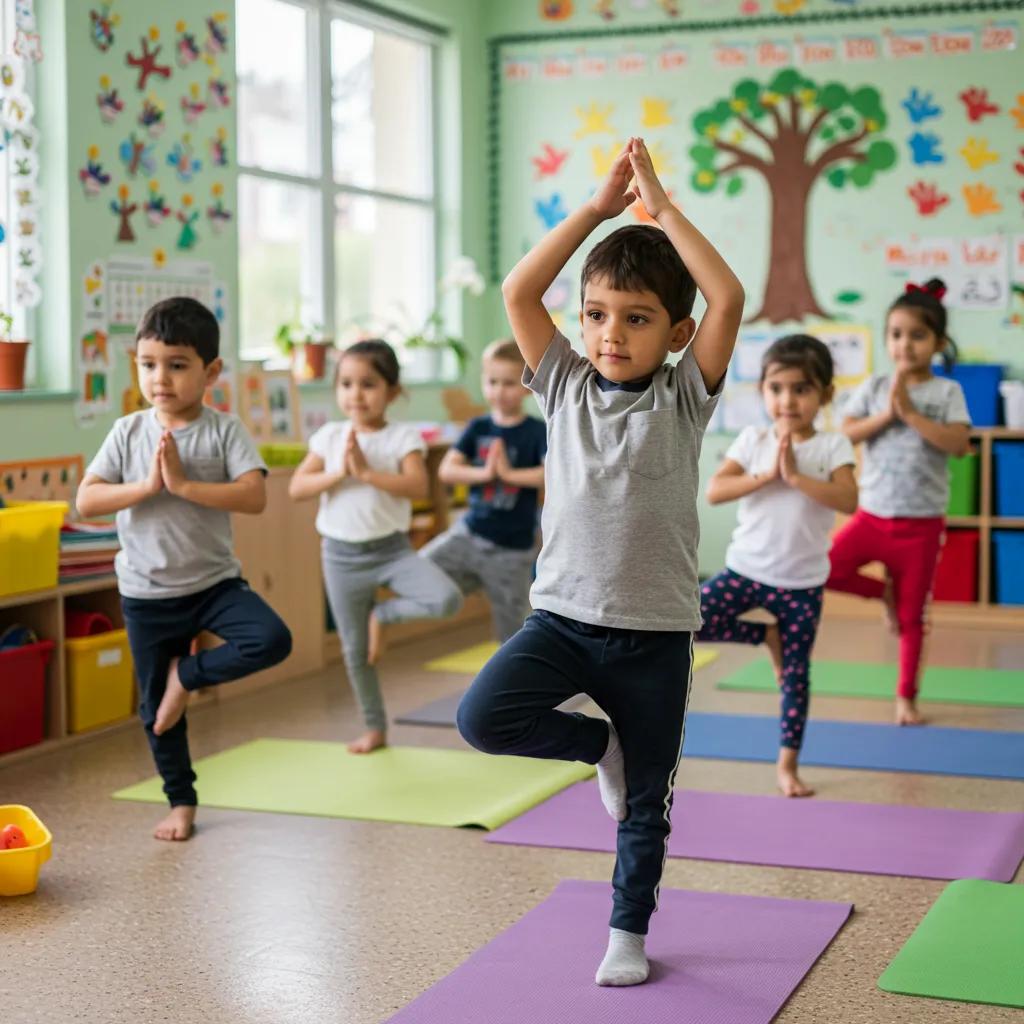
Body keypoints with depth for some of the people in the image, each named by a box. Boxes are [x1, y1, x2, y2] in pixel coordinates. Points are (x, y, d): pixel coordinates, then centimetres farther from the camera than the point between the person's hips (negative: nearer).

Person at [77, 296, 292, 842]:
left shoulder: (224, 430, -9)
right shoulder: (128, 432, -3)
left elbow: (254, 496, -22)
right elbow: (85, 500, -9)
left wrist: (183, 482, -26)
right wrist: (147, 485, -21)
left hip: (214, 581, -1)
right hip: (146, 593, 1)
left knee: (272, 640, -24)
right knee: (155, 707, 9)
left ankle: (187, 674, 0)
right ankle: (181, 802, 28)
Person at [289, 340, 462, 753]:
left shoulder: (403, 437, -7)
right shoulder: (329, 436, 0)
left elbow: (418, 487, -22)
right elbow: (296, 489, -6)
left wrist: (366, 471, -27)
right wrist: (339, 472, -19)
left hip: (392, 548, -2)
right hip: (342, 554, 2)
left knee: (447, 599, -25)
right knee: (355, 648, 9)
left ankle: (382, 614, 1)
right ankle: (375, 729, 26)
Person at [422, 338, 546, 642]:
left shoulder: (537, 432, -8)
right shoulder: (477, 428, 1)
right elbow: (447, 470, -7)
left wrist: (510, 474, -25)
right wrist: (483, 473, -22)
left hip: (513, 549, -3)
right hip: (469, 534, 3)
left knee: (512, 635, 7)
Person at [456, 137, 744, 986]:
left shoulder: (684, 398, -4)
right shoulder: (565, 386, 3)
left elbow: (729, 297, -18)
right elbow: (519, 291, -7)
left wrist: (660, 203, -14)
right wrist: (598, 207, -9)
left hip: (654, 629, -2)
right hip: (562, 614, 2)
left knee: (646, 802, 8)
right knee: (483, 716, -22)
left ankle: (629, 931, 30)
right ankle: (600, 744, 6)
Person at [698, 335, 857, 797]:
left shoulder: (832, 446, -5)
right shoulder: (753, 439, -2)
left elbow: (848, 501, -21)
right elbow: (714, 491, -12)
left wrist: (795, 476, -26)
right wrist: (767, 474, -21)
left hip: (802, 582, -1)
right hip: (746, 569, 2)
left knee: (796, 674, 4)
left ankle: (787, 764, 19)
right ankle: (766, 636, 6)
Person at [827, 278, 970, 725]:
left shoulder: (947, 391, -5)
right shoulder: (873, 386, 2)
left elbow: (959, 444, -20)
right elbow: (845, 434, -8)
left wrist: (910, 412, -23)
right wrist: (887, 413, -19)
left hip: (921, 524, -2)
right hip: (872, 515, 2)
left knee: (912, 617, 6)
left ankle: (906, 697, 21)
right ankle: (884, 591, 9)